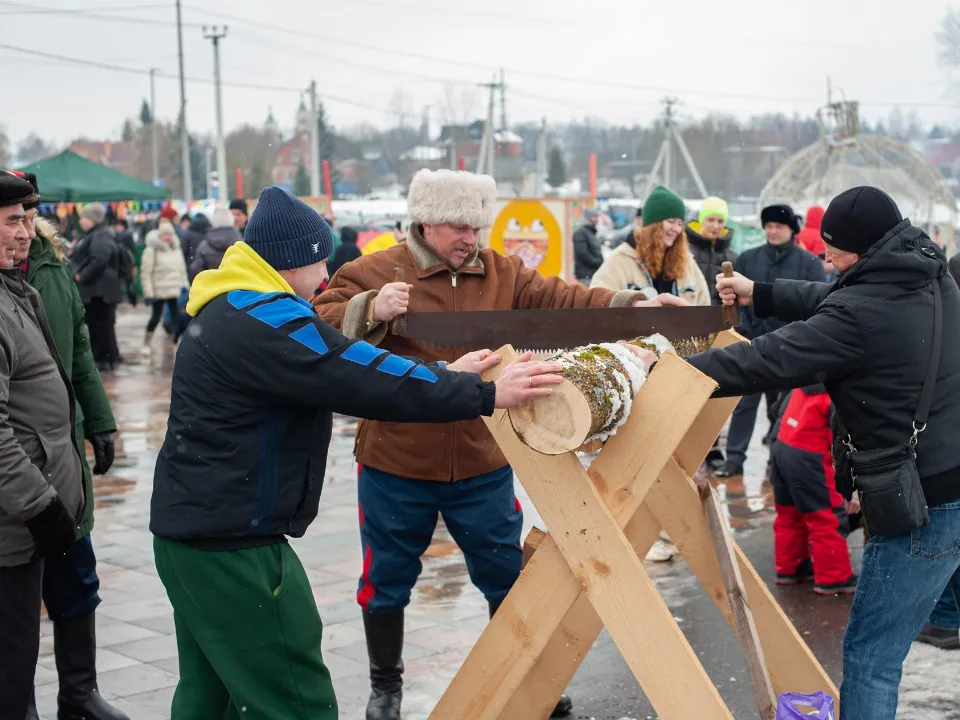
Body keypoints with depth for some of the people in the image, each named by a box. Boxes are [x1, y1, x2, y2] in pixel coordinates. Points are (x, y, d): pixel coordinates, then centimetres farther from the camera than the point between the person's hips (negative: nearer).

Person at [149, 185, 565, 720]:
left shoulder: (228, 313, 15)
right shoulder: (266, 321, -18)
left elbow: (339, 370, 15)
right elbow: (370, 383, -23)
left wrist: (445, 377, 11)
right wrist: (485, 395, -18)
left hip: (192, 531, 11)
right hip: (231, 543, -11)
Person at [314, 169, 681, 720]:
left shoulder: (502, 274, 4)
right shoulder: (374, 273, -7)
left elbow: (561, 299, -5)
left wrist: (629, 306, -19)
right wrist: (370, 311, -29)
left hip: (482, 466, 3)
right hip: (396, 467, -2)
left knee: (510, 576, 13)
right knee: (388, 580, 12)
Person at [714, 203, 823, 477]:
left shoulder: (809, 263, -2)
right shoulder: (748, 259, 6)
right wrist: (742, 326, -4)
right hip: (753, 343, 2)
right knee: (745, 402, 1)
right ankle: (734, 456, 4)